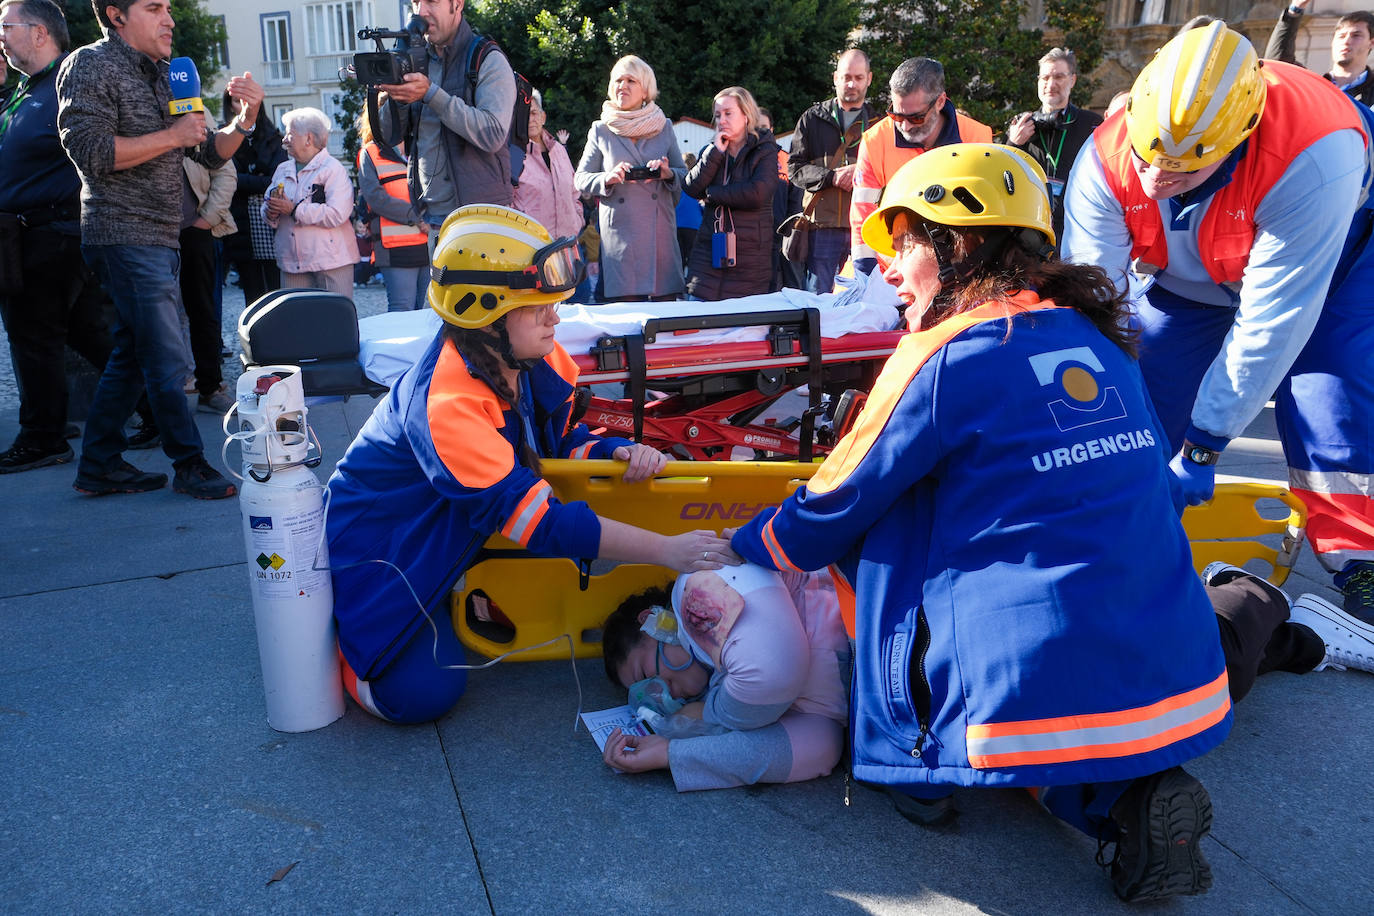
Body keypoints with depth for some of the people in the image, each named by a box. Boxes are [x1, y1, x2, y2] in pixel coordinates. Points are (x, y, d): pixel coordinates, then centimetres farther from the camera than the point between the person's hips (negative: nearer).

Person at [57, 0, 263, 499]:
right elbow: (91, 153, -16)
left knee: (132, 356, 12)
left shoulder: (165, 77, 18)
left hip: (158, 240, 9)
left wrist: (246, 116, -1)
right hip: (124, 238, -9)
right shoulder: (91, 65, -6)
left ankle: (99, 466, 21)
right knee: (168, 360, -8)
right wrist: (171, 136, -15)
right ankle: (190, 464, 1)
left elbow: (213, 152, 16)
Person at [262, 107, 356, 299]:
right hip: (292, 264, 6)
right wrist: (270, 213, -2)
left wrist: (294, 210, -14)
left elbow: (337, 214, -19)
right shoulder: (283, 170, 18)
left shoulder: (333, 169, -5)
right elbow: (267, 205, 23)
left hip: (330, 261, -6)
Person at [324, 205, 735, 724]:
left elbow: (559, 439, 4)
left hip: (448, 537, 8)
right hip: (374, 548, -8)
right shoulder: (447, 403, -37)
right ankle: (333, 627, 13)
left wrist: (622, 452, -20)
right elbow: (537, 518, -39)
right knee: (422, 694, -17)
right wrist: (667, 551, -39)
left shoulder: (536, 361, -13)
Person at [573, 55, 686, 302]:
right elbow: (580, 180, 10)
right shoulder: (601, 131, 10)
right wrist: (607, 178, -11)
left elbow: (685, 176, 16)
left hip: (661, 235, 2)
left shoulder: (664, 128, 14)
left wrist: (668, 173, -7)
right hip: (619, 236, -1)